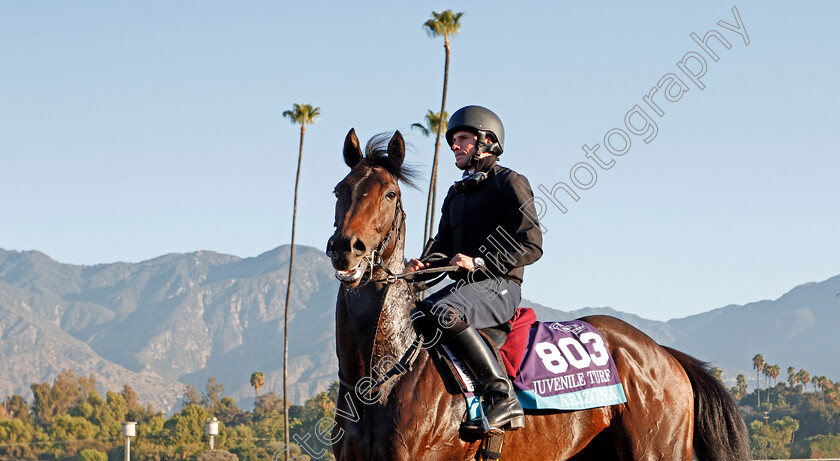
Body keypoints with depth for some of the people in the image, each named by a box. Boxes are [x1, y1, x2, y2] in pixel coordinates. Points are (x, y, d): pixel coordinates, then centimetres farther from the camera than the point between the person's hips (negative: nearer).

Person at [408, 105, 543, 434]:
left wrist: (480, 262, -21)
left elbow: (531, 245, -11)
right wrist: (424, 264, 1)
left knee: (445, 314, -36)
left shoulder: (509, 182, -1)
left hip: (499, 286, -9)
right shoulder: (456, 194, 24)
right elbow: (443, 246, 26)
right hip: (462, 284, 9)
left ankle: (501, 396, -38)